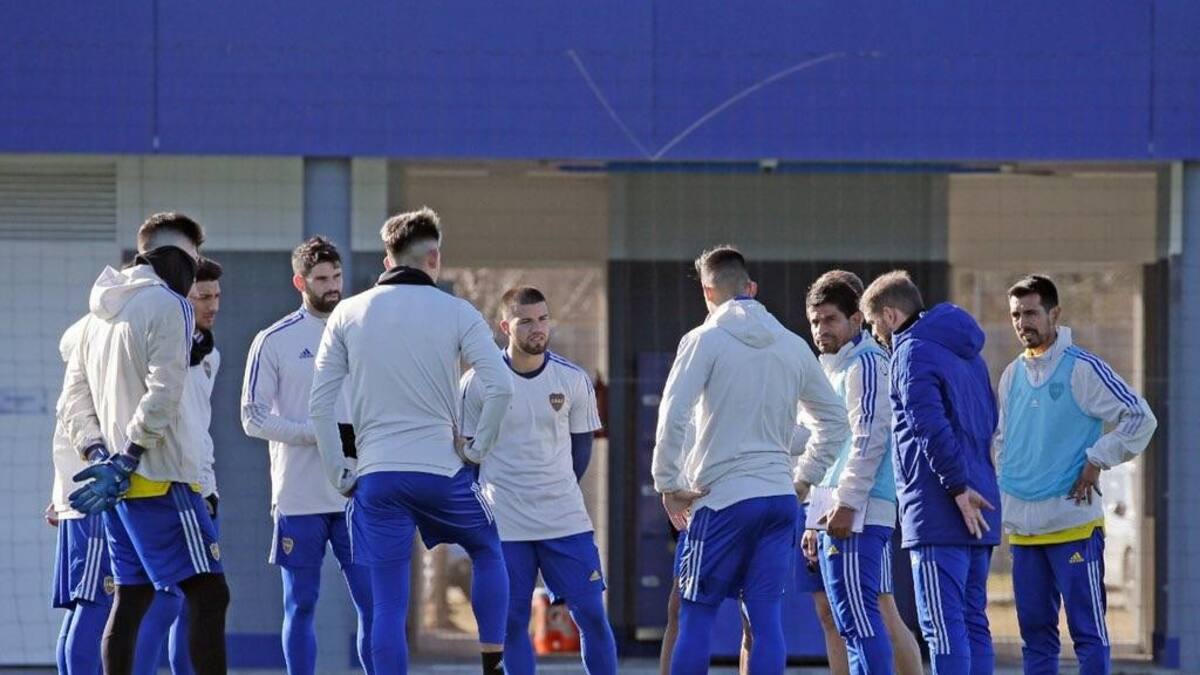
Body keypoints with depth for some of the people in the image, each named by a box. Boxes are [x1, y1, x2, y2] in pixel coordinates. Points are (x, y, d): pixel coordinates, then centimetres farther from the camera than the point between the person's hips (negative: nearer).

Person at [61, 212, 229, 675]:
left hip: (116, 483, 8)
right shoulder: (168, 306, -9)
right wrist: (125, 461, -16)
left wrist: (100, 455, 1)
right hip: (161, 480, -8)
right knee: (209, 595, -10)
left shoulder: (100, 314, 16)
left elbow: (74, 398, 13)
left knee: (131, 599, 13)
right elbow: (162, 395, -19)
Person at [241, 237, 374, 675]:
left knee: (373, 601, -2)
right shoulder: (274, 341, 0)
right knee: (301, 606, 2)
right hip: (298, 496, -2)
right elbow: (253, 417, -4)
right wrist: (317, 433, -14)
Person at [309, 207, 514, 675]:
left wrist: (340, 474, 9)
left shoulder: (348, 314, 5)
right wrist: (477, 449, 1)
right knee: (487, 553, 25)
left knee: (388, 604, 1)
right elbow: (501, 387, -11)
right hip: (443, 470, -1)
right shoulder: (455, 313, 0)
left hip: (376, 476, 1)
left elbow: (320, 404, 3)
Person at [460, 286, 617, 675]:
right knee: (511, 623, 2)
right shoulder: (478, 383, -6)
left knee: (591, 613, -2)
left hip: (566, 520, 1)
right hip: (503, 526, -1)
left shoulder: (573, 380, 0)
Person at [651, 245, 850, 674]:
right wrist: (805, 478, 21)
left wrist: (668, 484, -5)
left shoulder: (705, 341, -5)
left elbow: (673, 415, -14)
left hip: (722, 498, -4)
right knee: (766, 620, 2)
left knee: (696, 615, 3)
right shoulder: (793, 346, 11)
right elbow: (834, 419, 18)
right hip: (780, 496, 4)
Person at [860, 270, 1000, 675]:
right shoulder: (967, 354, 20)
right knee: (973, 622, 11)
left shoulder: (913, 353, -8)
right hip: (978, 512, 9)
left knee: (943, 626, -10)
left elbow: (931, 426, -19)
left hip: (938, 513, -9)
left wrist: (958, 487, -19)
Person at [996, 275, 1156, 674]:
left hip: (1074, 521, -6)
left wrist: (1096, 461, -10)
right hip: (1022, 525, 6)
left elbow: (1141, 419, -8)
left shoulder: (1083, 368, -6)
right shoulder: (1012, 376, 13)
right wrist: (1009, 483, 11)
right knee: (1035, 631, 9)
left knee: (1087, 630, -5)